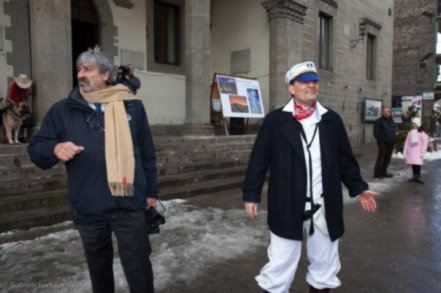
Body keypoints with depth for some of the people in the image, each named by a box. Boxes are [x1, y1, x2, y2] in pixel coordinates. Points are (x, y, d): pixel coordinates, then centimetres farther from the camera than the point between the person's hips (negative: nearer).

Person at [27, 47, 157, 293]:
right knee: (99, 269, 21)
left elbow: (147, 153, 7)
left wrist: (151, 191, 7)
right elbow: (35, 149, 5)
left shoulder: (132, 106, 3)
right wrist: (54, 148, -18)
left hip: (130, 206, -1)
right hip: (88, 210, 2)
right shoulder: (62, 110, 4)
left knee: (139, 269, 7)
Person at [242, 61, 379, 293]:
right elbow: (258, 160, -4)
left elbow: (346, 159, 11)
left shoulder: (332, 120, 5)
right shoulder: (275, 121, -5)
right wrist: (251, 195, -4)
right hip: (287, 206, -3)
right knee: (281, 264, 9)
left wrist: (358, 188, 8)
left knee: (324, 263, 20)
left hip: (325, 207, 4)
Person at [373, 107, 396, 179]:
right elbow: (376, 133, -11)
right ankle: (377, 173, -1)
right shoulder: (379, 121, -5)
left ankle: (383, 172, 18)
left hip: (390, 143, 7)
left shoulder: (391, 121, 18)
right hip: (383, 143, -7)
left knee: (387, 158, 9)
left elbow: (393, 131, 26)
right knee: (381, 158, -7)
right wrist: (383, 139, -16)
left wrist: (394, 138, 12)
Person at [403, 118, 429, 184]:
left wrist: (423, 152, -9)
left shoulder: (422, 133, -3)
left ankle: (418, 177, -8)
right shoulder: (410, 133, 11)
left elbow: (425, 143, -5)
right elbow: (406, 142, 12)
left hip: (418, 152, -4)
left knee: (418, 164, -12)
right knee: (413, 164, 3)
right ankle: (414, 176, 9)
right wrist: (405, 151, 8)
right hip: (411, 152, 4)